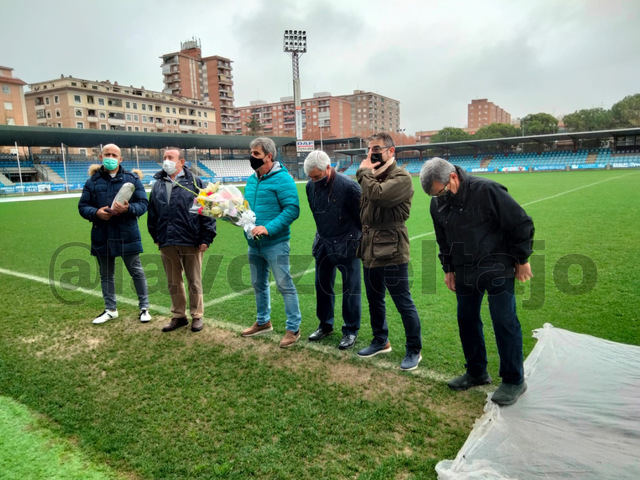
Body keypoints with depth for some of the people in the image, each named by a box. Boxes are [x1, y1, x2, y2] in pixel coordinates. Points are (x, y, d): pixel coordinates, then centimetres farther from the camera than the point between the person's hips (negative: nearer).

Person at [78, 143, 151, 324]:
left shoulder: (132, 179, 2)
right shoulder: (93, 181, 7)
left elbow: (143, 204, -2)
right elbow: (83, 206, 8)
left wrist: (128, 208, -22)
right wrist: (96, 213, -13)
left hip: (127, 235, -3)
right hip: (102, 236, 3)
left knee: (136, 271, 4)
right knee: (106, 274, 14)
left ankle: (144, 307, 17)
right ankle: (110, 309, 28)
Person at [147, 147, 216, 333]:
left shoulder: (194, 182, -1)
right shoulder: (158, 185, 12)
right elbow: (152, 214, 19)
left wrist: (206, 238, -9)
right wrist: (156, 237, 14)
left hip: (191, 242, -4)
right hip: (167, 243, 4)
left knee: (194, 282, 7)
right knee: (173, 283, 14)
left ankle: (197, 316, 21)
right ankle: (178, 316, 28)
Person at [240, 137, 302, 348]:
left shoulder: (282, 178, -12)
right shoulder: (252, 180, 12)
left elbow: (292, 209, -19)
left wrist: (268, 228, -25)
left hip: (275, 243, -8)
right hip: (254, 243, 8)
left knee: (285, 285, -1)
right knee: (259, 284, 19)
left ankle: (293, 328, 10)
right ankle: (263, 322, 37)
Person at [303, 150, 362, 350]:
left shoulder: (349, 186, -20)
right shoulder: (311, 186, -1)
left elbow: (362, 217, -12)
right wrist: (322, 235, 17)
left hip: (347, 246, -6)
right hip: (323, 244, 6)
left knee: (350, 289, 3)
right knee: (322, 286, 14)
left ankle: (351, 331, 18)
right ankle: (325, 325, 32)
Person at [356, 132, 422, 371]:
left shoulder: (401, 177, -11)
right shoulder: (372, 177, 14)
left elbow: (377, 194, -29)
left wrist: (363, 172, -13)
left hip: (391, 252, -8)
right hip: (371, 251, 8)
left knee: (403, 302, 3)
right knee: (374, 299, 20)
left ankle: (414, 350, 20)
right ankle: (381, 340, 39)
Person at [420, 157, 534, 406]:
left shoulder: (487, 191, -19)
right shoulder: (438, 204, 0)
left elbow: (522, 224, -11)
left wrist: (522, 259, -5)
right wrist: (448, 269, 15)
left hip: (496, 270, -6)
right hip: (464, 272, 6)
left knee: (504, 322, -1)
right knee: (466, 320, 11)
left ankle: (514, 380, 16)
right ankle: (476, 373, 29)